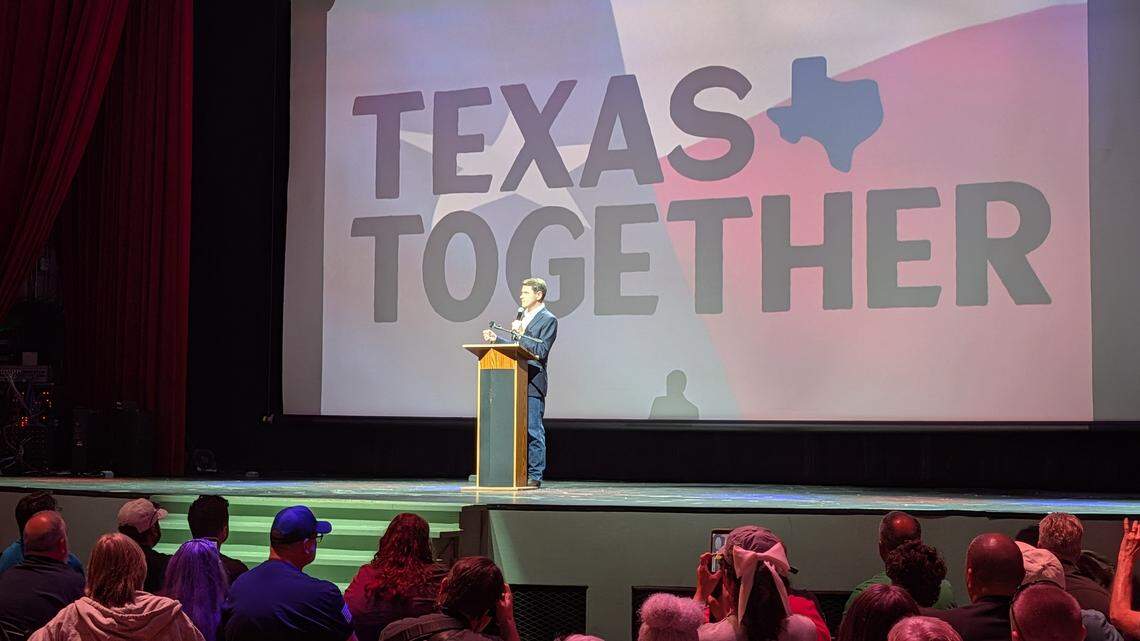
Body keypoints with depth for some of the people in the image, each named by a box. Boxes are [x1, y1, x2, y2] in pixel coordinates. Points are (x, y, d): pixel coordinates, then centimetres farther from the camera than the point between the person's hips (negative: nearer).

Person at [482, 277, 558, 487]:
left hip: (533, 383, -8)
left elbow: (541, 351, -15)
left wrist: (520, 334, -15)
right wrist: (496, 339, 11)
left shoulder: (548, 320, -6)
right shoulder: (523, 317, 19)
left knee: (533, 430, -6)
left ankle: (535, 476, -2)